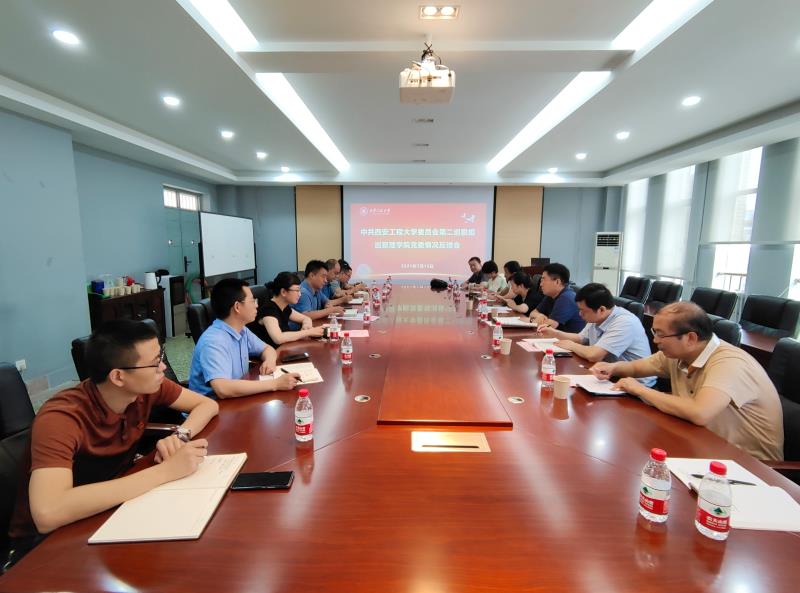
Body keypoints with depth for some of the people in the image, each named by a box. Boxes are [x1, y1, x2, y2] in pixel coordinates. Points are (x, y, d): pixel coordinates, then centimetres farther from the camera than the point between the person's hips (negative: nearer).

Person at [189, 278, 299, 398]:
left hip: (237, 401, 7)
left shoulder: (242, 330, 2)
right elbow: (223, 389, -35)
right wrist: (275, 384, -32)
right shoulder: (213, 341, -23)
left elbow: (267, 348, 17)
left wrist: (270, 360, -6)